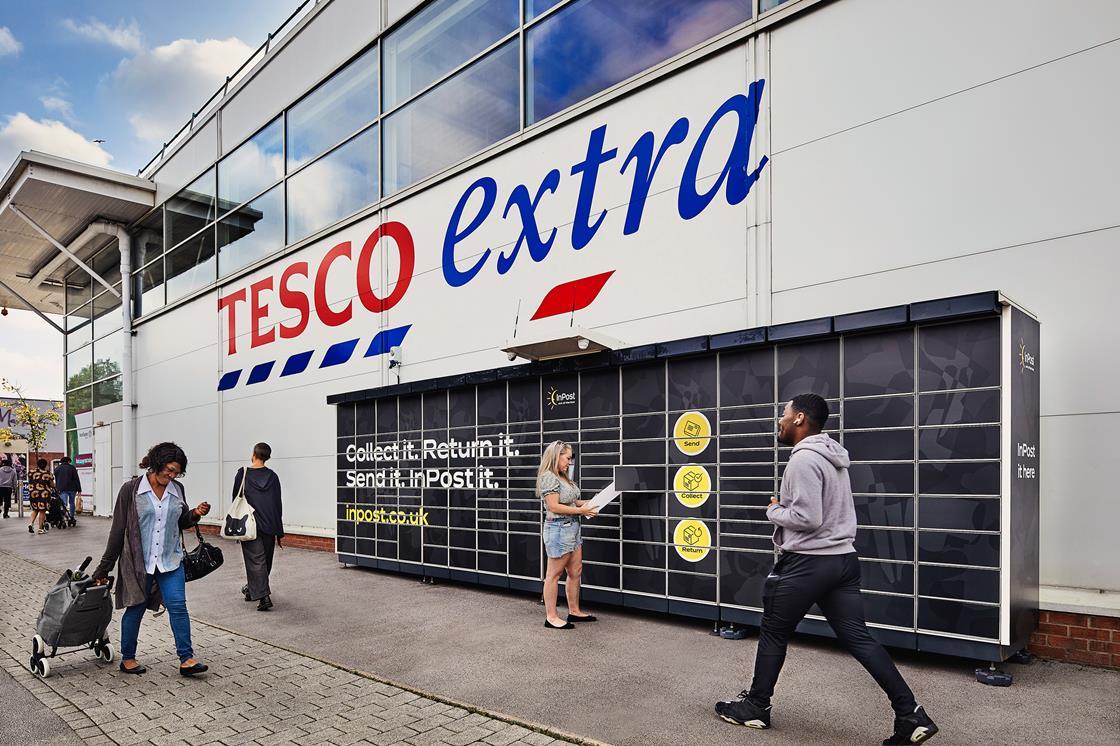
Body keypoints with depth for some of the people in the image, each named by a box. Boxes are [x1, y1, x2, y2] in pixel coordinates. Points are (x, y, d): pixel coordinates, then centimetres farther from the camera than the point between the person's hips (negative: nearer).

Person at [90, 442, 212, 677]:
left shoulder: (178, 489, 3)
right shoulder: (131, 489, -8)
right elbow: (118, 529, -4)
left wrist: (195, 514, -7)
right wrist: (104, 567, -1)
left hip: (170, 560, 3)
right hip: (138, 561, -2)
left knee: (178, 606, -4)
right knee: (135, 609, 11)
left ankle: (186, 659, 0)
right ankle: (127, 658, 30)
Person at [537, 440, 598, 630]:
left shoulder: (562, 477, 13)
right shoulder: (548, 477, -15)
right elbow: (554, 506, -19)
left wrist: (587, 503, 5)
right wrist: (580, 510, -15)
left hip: (572, 528, 9)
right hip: (558, 529, -9)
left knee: (575, 572, 14)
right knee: (554, 574, 0)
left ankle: (574, 611, 26)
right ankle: (551, 617, 7)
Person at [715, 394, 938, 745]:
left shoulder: (804, 459, -18)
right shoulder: (832, 456, 14)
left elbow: (807, 518, -24)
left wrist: (774, 510, -7)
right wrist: (784, 508, 13)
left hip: (807, 563, -9)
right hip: (842, 558, 9)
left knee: (773, 634, 8)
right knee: (858, 637, 8)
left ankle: (755, 707, 22)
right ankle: (911, 715, 3)